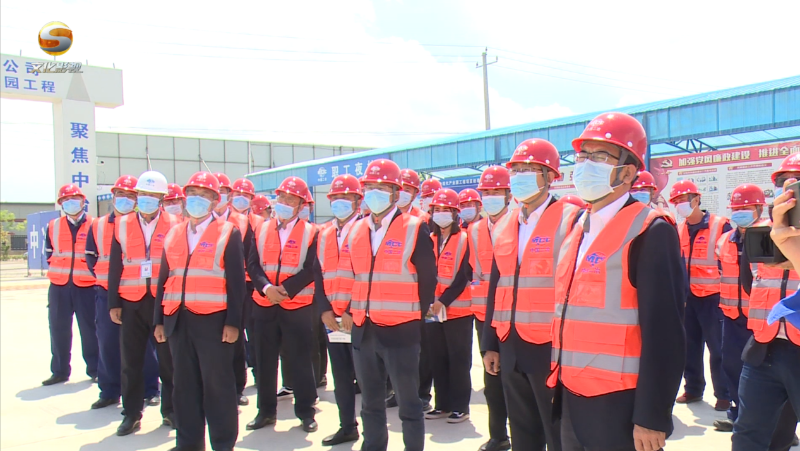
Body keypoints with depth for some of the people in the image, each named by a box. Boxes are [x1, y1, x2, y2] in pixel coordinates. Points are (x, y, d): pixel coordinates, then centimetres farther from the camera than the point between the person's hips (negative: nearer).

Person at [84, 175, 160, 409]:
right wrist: (105, 276, 3)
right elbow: (91, 258, 14)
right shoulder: (97, 226, 8)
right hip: (106, 294, 3)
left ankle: (150, 390, 13)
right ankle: (109, 392, 17)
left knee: (143, 343, 3)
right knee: (107, 343, 5)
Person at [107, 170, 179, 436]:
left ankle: (171, 410, 19)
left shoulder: (174, 225, 1)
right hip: (131, 302, 2)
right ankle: (132, 414, 19)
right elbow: (115, 266, 6)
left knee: (168, 358, 6)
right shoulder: (123, 225, 6)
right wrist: (114, 303, 2)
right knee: (131, 359, 6)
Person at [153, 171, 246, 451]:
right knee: (185, 384, 12)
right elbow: (164, 279, 14)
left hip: (213, 321, -5)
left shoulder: (228, 233, -1)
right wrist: (159, 320, 10)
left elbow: (236, 281, -6)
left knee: (218, 385, 2)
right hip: (178, 321, 5)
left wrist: (233, 322, -12)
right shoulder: (173, 234, 13)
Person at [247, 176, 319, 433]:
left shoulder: (311, 233, -1)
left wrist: (285, 290, -18)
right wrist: (267, 287, -16)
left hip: (298, 306, -3)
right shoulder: (262, 229, 8)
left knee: (300, 360, 4)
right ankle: (266, 411, 22)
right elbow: (253, 263, 2)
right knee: (264, 360, 9)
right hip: (264, 305, 3)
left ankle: (306, 412, 16)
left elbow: (310, 270, -8)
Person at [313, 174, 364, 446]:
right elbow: (319, 275, 11)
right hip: (332, 318, 6)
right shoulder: (324, 236, 13)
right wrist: (324, 310, -2)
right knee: (341, 376, 12)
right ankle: (347, 426, 24)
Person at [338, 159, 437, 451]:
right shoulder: (355, 231, 9)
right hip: (363, 330, 6)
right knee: (371, 403, 17)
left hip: (401, 331, -5)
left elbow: (427, 279, -4)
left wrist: (417, 315, -2)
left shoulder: (415, 229, -6)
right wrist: (350, 311, 7)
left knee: (408, 403, 6)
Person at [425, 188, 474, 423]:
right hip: (432, 311, 5)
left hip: (458, 310, -5)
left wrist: (444, 301, -19)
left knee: (459, 360, 2)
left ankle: (460, 406, 12)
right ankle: (443, 404, 21)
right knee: (438, 359, 10)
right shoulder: (430, 240, 10)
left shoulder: (465, 240, -5)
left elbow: (464, 276, -12)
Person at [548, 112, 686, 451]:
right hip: (571, 402, 7)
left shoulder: (650, 233, -12)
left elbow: (664, 333, -16)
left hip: (621, 408, -7)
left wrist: (652, 417, -17)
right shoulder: (577, 231, 11)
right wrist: (558, 389, 12)